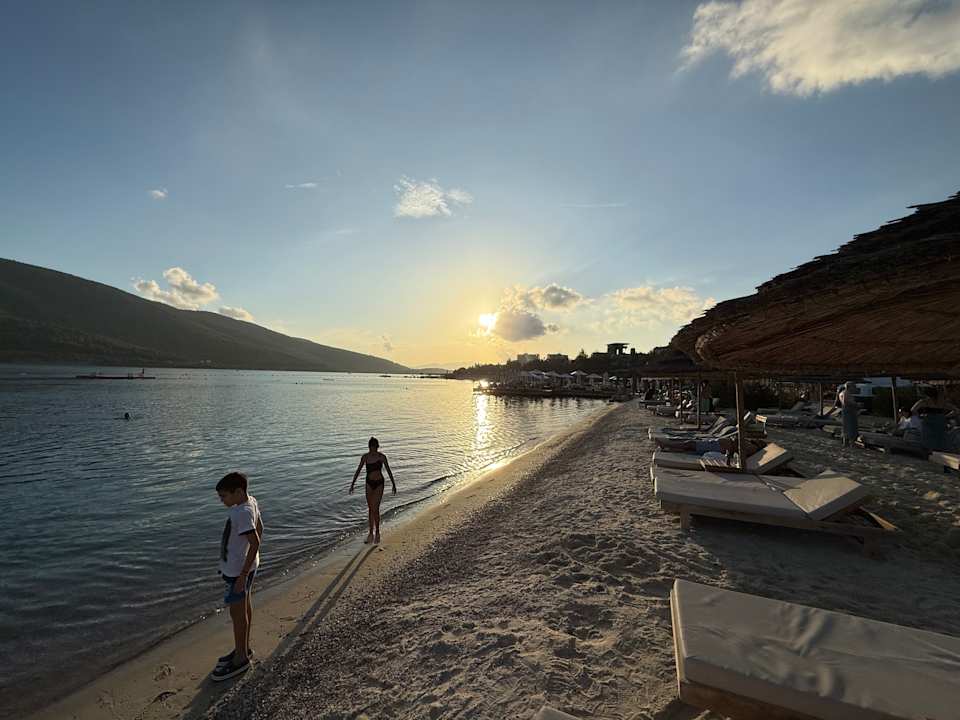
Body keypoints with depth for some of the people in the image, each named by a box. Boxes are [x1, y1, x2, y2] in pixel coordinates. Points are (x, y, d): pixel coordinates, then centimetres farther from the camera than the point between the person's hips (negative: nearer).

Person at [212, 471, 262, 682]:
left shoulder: (242, 513, -29)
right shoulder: (251, 502, -2)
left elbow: (255, 543, -32)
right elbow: (259, 530, 11)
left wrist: (243, 575, -25)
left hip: (238, 570, -9)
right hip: (247, 565, 9)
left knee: (237, 613, 8)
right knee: (245, 607, 22)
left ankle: (240, 659, 25)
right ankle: (244, 648, 40)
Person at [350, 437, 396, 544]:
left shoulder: (382, 457, -11)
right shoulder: (365, 457, -3)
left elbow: (388, 471, -4)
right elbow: (358, 471, 5)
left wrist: (393, 484, 0)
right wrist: (352, 483, 3)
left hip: (379, 483, -4)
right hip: (369, 483, 4)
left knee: (375, 509, -8)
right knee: (370, 509, 11)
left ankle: (377, 533, 10)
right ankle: (371, 533, 23)